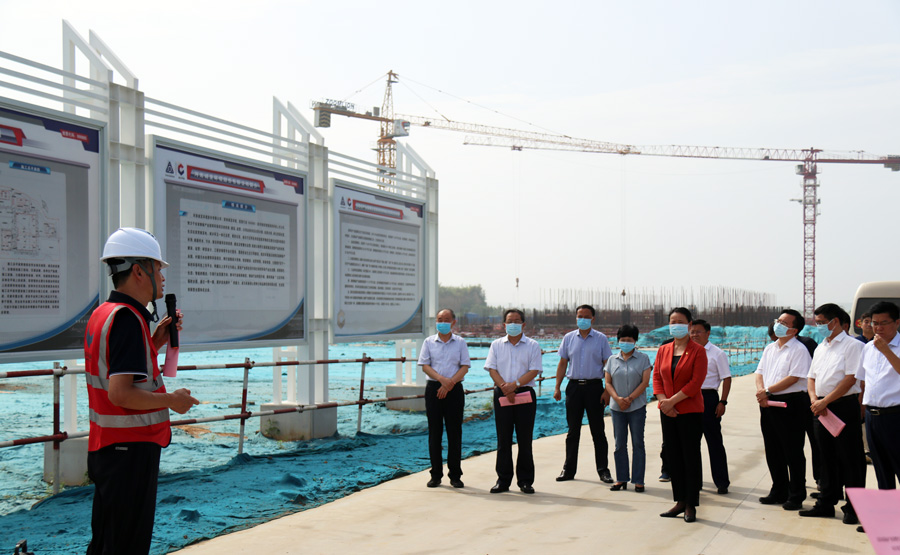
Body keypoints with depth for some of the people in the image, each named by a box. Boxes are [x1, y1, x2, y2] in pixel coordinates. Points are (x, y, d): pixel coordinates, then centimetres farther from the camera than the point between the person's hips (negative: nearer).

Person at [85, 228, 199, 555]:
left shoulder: (103, 313, 11)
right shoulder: (128, 319, -20)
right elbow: (120, 393, -27)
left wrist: (154, 343, 14)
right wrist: (172, 400, -14)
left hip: (105, 447, 10)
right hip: (131, 449, -10)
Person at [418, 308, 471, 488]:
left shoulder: (460, 342, 7)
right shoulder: (429, 342, 8)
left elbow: (465, 367, 0)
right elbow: (425, 366, 1)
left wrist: (450, 382, -14)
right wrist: (442, 379, -15)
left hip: (454, 389, 0)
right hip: (433, 388, 1)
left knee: (454, 432, 1)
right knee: (435, 431, 3)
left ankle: (455, 474, 8)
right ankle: (436, 474, 10)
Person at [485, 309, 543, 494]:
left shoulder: (532, 345, 5)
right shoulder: (496, 345, 10)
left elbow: (534, 371, -5)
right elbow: (492, 369, 2)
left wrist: (515, 384, -16)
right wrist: (505, 389, -12)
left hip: (525, 395, -1)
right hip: (501, 395, 1)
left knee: (524, 439, 2)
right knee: (503, 439, 3)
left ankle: (525, 481, 10)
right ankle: (503, 480, 9)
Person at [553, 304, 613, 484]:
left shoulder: (601, 339, 2)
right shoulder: (568, 338, 8)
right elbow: (562, 363, 10)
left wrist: (607, 391, -7)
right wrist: (557, 387, 3)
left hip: (594, 386, -2)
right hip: (574, 386, 2)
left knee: (598, 431, 3)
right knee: (573, 430, 8)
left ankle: (603, 470, 11)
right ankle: (569, 470, 15)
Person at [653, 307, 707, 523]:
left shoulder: (697, 351, -6)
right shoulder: (663, 350, 9)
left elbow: (696, 382, -13)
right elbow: (657, 378, 7)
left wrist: (672, 400, -16)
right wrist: (663, 401, -9)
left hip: (691, 411, -5)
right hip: (667, 412, 5)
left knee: (691, 458, 0)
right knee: (672, 457, 9)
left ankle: (691, 505, 8)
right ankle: (680, 502, 19)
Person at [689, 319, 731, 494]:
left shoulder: (717, 353, -3)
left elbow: (726, 378, -5)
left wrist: (722, 402, -12)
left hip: (708, 397, -5)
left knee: (714, 441, -1)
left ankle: (721, 482, 5)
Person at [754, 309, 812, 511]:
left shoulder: (799, 350, -9)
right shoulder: (769, 349, 16)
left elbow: (793, 378, -17)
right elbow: (760, 372, 14)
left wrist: (767, 391, -14)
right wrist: (761, 391, -6)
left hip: (791, 404, -8)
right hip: (768, 404, 8)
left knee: (793, 453, 0)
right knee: (773, 451, 13)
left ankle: (796, 496, 9)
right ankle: (779, 492, 25)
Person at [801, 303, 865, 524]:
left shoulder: (852, 345, -7)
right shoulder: (820, 348, 17)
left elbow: (850, 378, -16)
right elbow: (811, 377, 17)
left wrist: (825, 401, -17)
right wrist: (814, 399, -2)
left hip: (844, 406, -7)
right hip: (821, 409, 7)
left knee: (849, 459, -1)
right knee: (826, 457, 13)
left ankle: (854, 508, 6)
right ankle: (826, 503, 22)